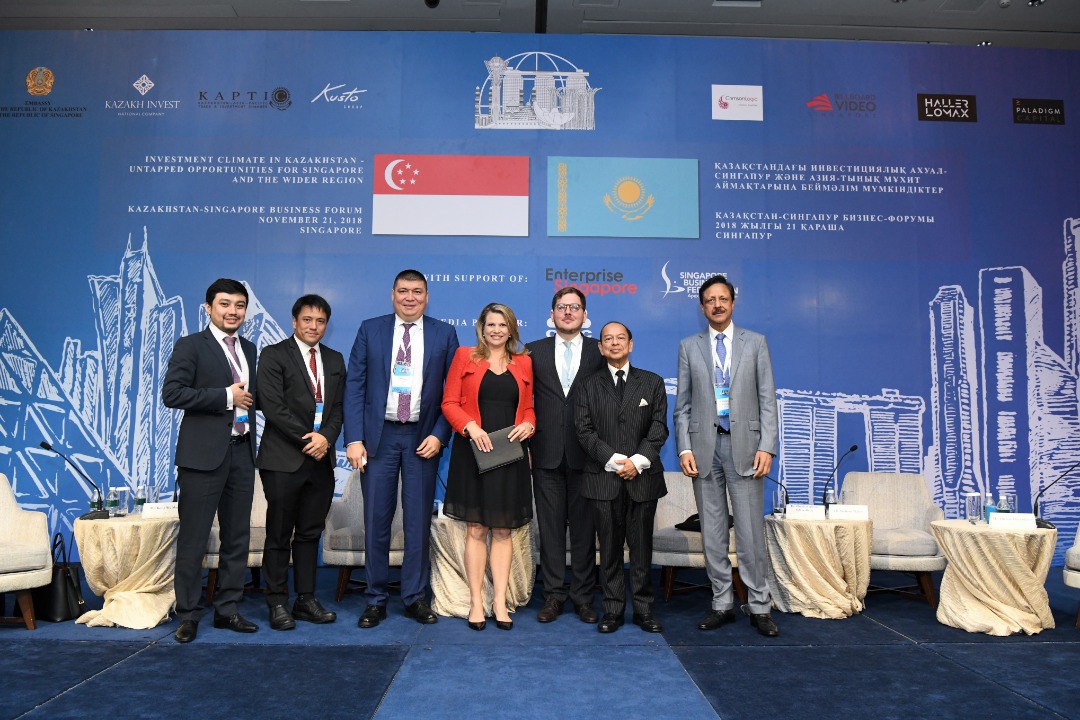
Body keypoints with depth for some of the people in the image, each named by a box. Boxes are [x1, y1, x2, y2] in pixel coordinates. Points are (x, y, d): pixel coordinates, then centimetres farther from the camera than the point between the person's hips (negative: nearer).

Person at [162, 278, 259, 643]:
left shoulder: (249, 349, 16)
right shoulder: (190, 346, -3)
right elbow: (172, 393, -14)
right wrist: (226, 396, -15)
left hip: (241, 452, 6)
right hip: (204, 453, -6)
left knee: (237, 537, 10)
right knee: (193, 538, 2)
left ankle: (227, 609, 20)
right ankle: (188, 614, 14)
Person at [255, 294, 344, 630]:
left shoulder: (335, 360, 14)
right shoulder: (274, 354, -2)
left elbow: (338, 408, 10)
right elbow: (272, 405, -11)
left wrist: (326, 437, -9)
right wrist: (306, 439, -13)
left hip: (321, 460, 5)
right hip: (284, 460, -5)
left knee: (310, 533, 10)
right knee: (279, 535, 3)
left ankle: (306, 600, 18)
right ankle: (278, 603, 13)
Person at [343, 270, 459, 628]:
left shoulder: (444, 334, 5)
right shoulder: (370, 330, 5)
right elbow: (354, 387, 1)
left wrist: (439, 435, -7)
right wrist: (354, 439, -7)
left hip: (423, 438, 0)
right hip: (379, 436, 0)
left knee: (419, 519, 6)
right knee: (376, 520, 5)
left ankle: (416, 597, 19)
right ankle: (375, 599, 18)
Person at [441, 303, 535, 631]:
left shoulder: (523, 363, 12)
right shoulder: (465, 357, 5)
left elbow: (528, 407, 15)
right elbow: (449, 403, -1)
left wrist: (528, 425, -6)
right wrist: (470, 426, -16)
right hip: (473, 453, -2)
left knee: (503, 530, 5)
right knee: (476, 529, 2)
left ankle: (500, 601, 12)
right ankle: (476, 601, 10)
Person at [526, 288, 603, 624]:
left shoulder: (600, 351, 4)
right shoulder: (534, 351, 7)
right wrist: (526, 443, 1)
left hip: (585, 454, -1)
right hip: (547, 454, 1)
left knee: (584, 527, 6)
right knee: (550, 526, 7)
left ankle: (582, 595, 18)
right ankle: (554, 594, 18)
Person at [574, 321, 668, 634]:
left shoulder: (652, 383, 10)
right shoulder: (590, 387, 10)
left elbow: (659, 427, 2)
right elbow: (584, 429, 0)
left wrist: (638, 461, -12)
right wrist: (614, 460, -13)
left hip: (643, 477, 0)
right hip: (604, 478, 0)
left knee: (642, 546, 5)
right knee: (609, 547, 4)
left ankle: (643, 609, 16)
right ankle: (613, 609, 14)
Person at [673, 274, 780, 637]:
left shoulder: (755, 343, 7)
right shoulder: (689, 346, 9)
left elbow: (767, 399, 2)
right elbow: (682, 404, 6)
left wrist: (766, 446, -7)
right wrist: (684, 448, -3)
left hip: (744, 445, -1)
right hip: (705, 446, 2)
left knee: (751, 530, -1)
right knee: (712, 531, 7)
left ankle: (759, 606, 11)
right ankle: (722, 604, 18)